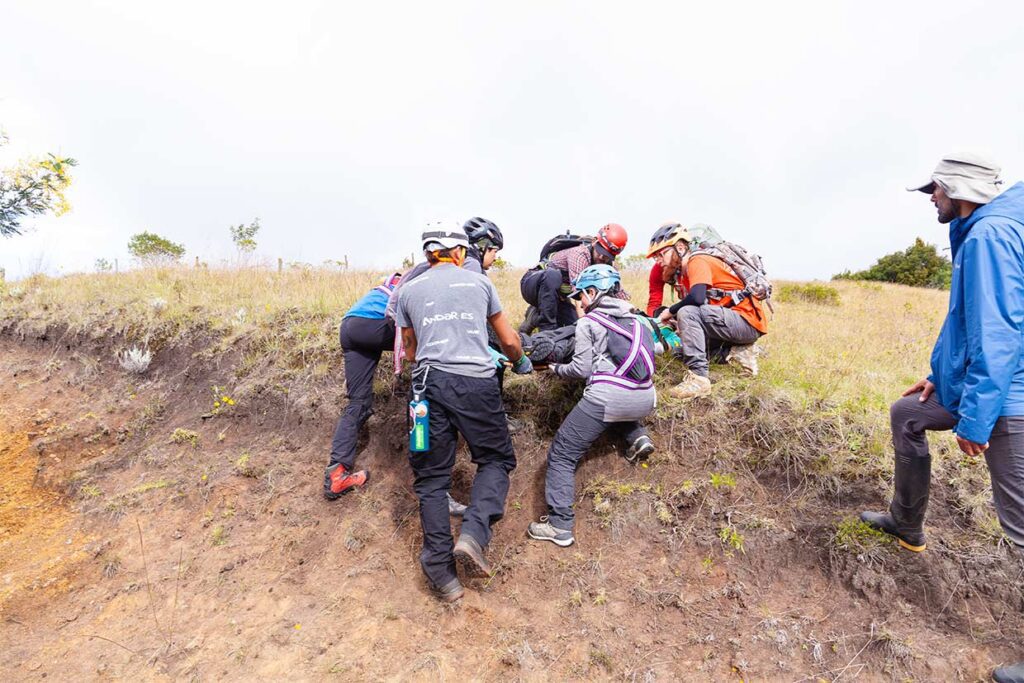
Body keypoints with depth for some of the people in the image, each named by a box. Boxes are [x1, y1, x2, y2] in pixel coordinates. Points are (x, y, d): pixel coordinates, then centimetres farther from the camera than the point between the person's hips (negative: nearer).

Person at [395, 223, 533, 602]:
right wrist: (520, 362, 39)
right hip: (477, 382, -1)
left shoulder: (408, 291, 17)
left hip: (430, 382, 2)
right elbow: (510, 340, 18)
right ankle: (474, 532, -5)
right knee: (496, 459, 16)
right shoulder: (480, 282, 14)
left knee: (432, 476, 12)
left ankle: (439, 566, 10)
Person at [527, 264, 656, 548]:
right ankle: (638, 437, 15)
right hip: (645, 399, 7)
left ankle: (560, 525, -1)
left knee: (562, 454, 4)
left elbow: (582, 369, -1)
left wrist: (557, 369, 18)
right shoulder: (633, 318, 20)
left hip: (609, 396, -6)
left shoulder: (587, 322, 2)